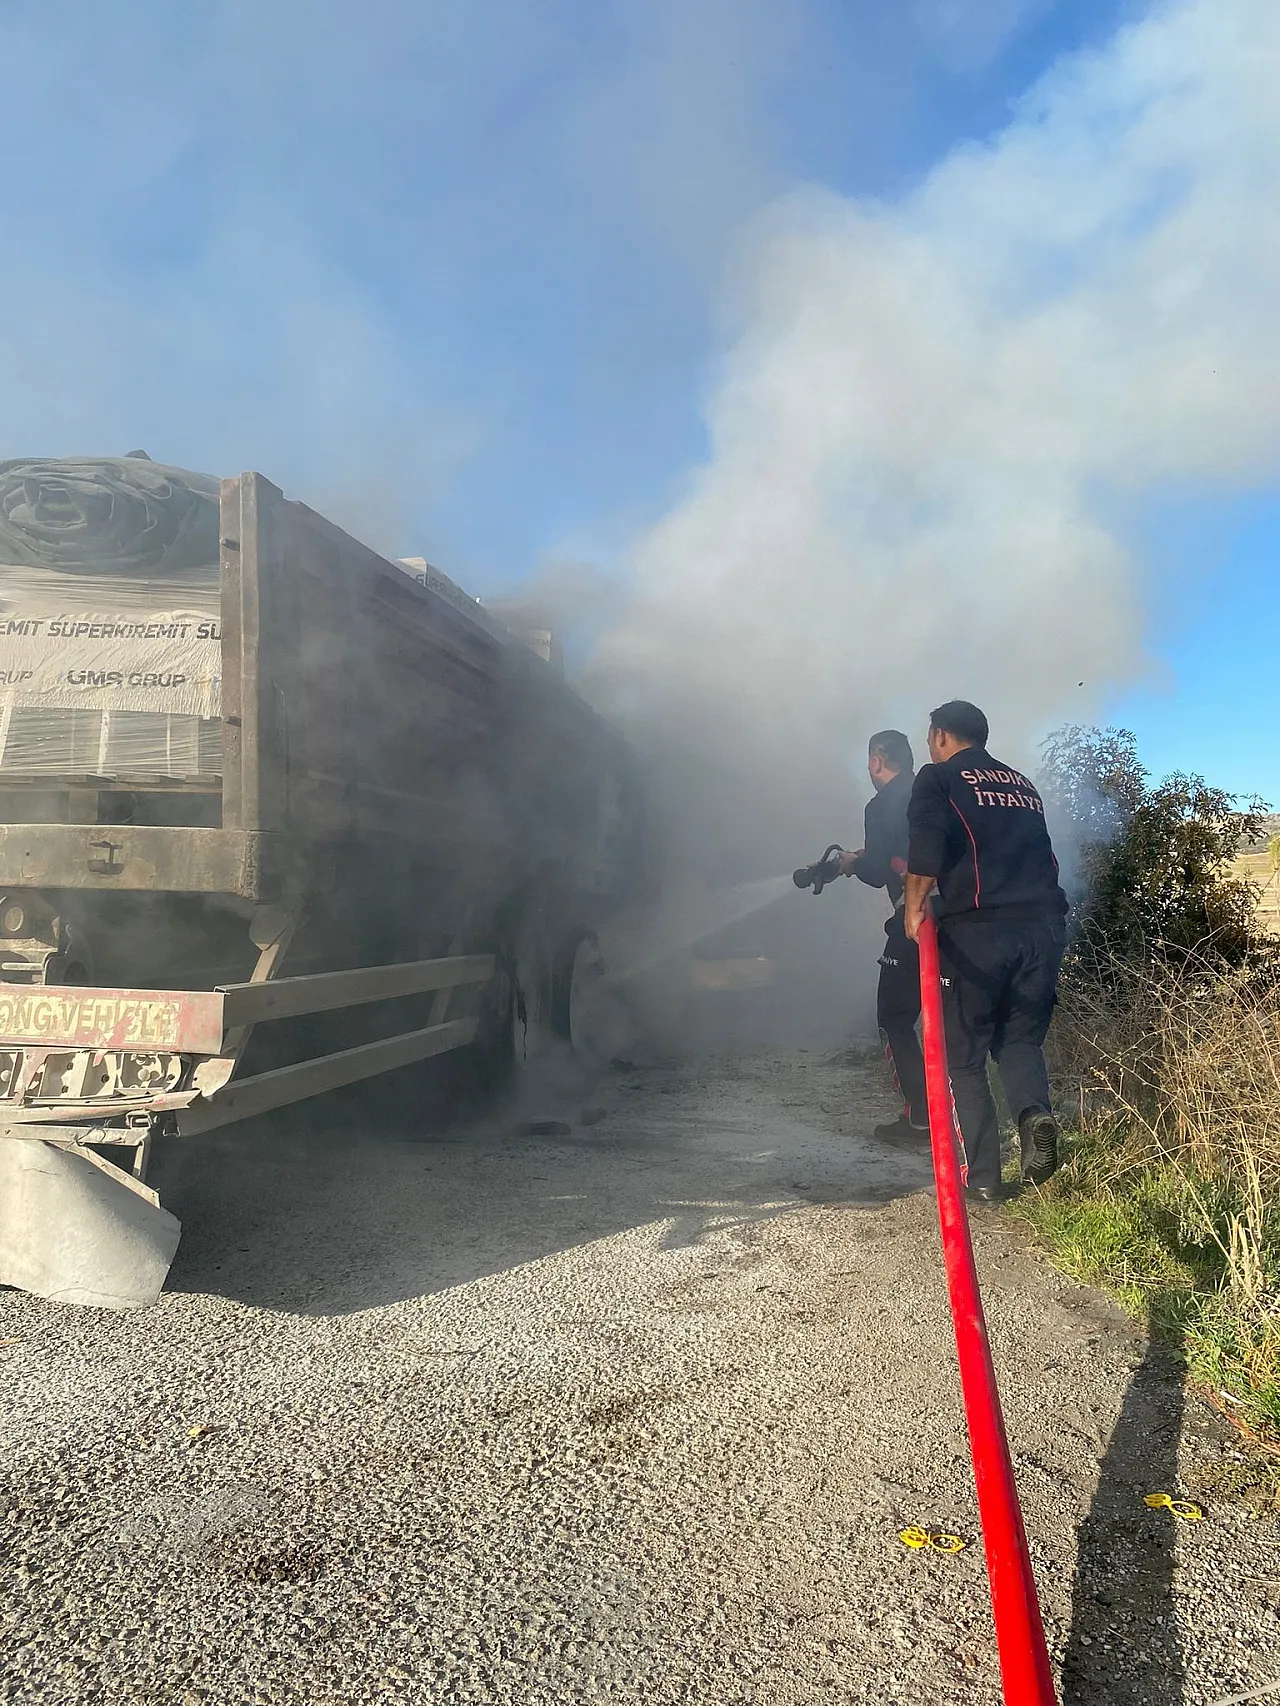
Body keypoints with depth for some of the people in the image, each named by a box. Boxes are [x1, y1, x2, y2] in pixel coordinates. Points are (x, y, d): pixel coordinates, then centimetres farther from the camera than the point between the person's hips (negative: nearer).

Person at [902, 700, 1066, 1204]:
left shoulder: (939, 778, 6)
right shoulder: (1022, 782, 25)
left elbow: (926, 841, -12)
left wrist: (914, 905, -6)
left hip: (977, 930, -5)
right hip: (1044, 926, 5)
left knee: (965, 1057, 7)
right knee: (1020, 1038, 20)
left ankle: (983, 1177, 5)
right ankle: (1035, 1112, -9)